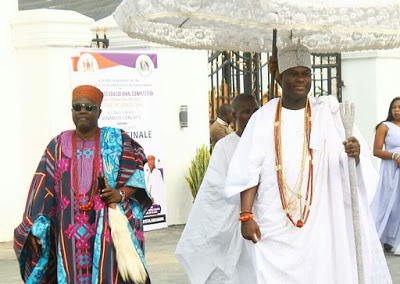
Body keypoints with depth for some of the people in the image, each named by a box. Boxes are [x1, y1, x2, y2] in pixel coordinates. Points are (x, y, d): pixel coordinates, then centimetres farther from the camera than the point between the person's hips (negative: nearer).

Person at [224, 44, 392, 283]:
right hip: (273, 224, 0)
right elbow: (248, 171, -2)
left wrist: (355, 153, -30)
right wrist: (246, 215, -10)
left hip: (318, 222, 1)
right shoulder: (263, 118, 2)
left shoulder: (327, 113, 2)